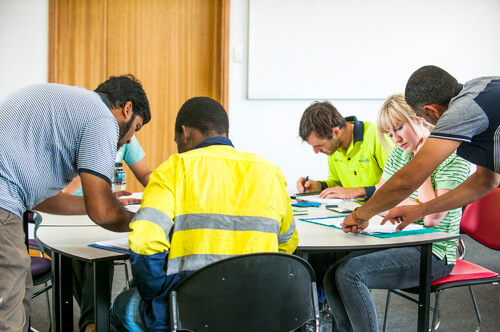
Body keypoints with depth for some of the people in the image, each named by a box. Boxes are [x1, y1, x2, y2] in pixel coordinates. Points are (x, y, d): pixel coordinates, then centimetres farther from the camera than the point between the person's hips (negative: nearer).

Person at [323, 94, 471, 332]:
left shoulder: (453, 158, -10)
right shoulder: (399, 154, 12)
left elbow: (432, 218, -18)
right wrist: (416, 204, -7)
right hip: (400, 243, 7)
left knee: (351, 273, -26)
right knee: (333, 279, -14)